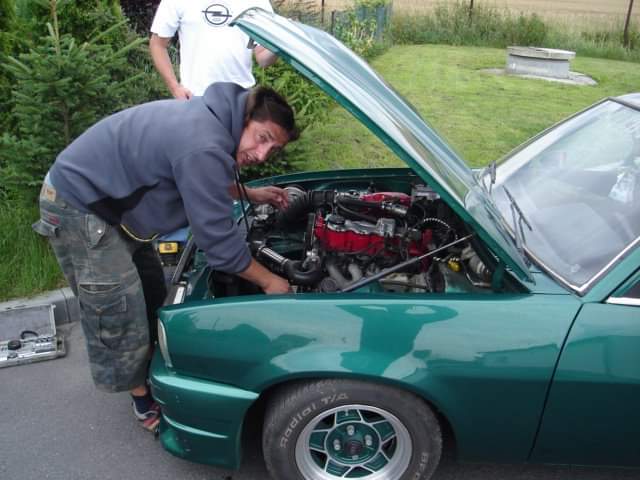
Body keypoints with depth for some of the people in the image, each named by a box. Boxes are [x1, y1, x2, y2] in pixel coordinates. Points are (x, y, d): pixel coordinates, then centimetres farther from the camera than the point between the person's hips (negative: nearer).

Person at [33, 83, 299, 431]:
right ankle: (144, 400, 19)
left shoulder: (211, 117, -3)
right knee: (119, 311, -1)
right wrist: (270, 282, -15)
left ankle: (152, 369, 38)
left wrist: (251, 194, 12)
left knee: (151, 293, 18)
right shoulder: (205, 148, -33)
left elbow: (208, 183, 18)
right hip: (76, 205, -10)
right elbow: (217, 237, -27)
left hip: (106, 197, 10)